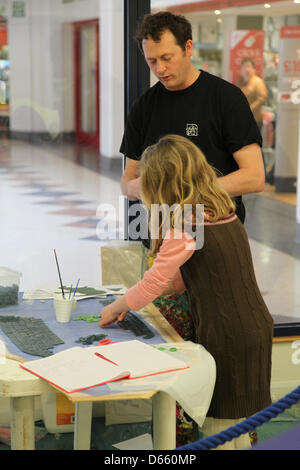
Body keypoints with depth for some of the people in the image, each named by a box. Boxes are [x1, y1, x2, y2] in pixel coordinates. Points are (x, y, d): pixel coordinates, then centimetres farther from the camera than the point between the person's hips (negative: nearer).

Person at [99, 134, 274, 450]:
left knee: (217, 428, 4)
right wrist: (130, 300, 18)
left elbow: (151, 284, -10)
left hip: (226, 341, -8)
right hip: (256, 328, 8)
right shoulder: (225, 214, 10)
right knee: (237, 430, 19)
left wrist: (114, 308, 9)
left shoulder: (184, 228, -17)